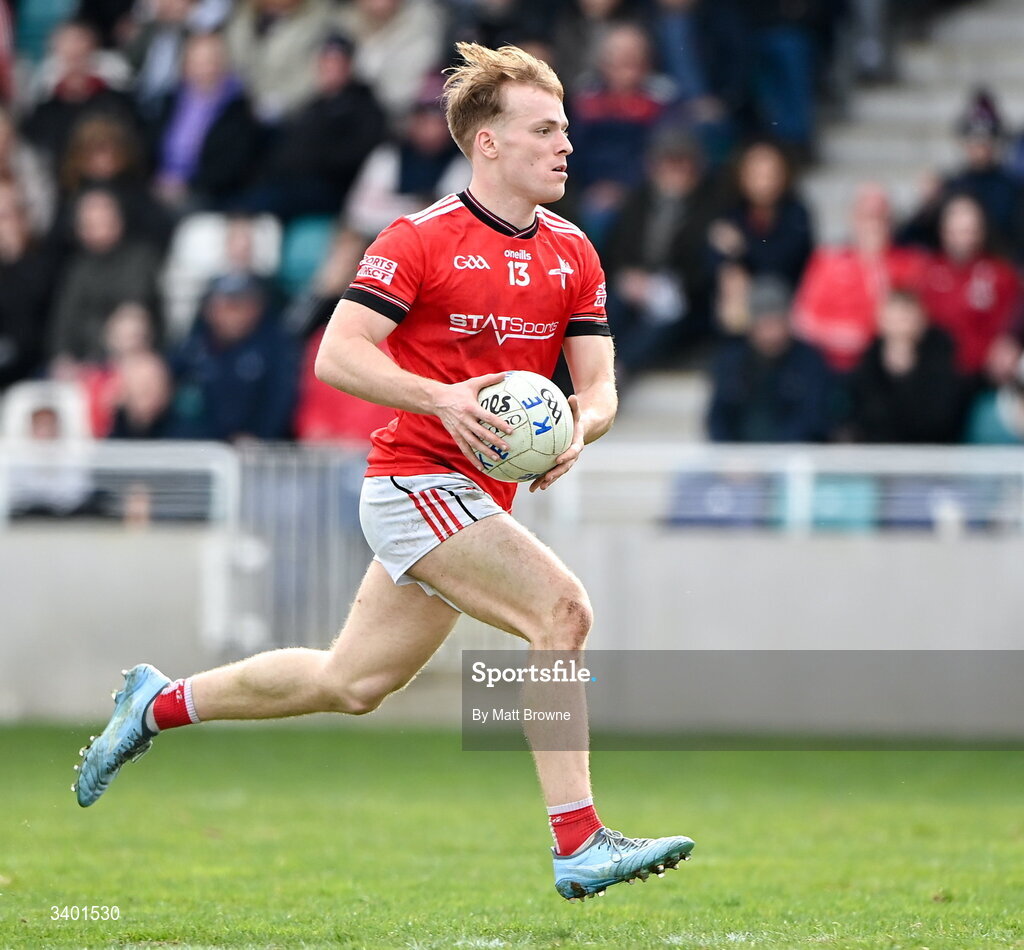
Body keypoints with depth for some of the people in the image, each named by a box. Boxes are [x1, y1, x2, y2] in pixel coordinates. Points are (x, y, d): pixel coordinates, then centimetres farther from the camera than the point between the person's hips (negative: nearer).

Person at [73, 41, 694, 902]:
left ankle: (161, 704, 34)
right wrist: (442, 398, -28)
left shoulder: (573, 254, 9)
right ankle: (580, 847, -22)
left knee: (350, 683, 15)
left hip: (479, 498, 8)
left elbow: (599, 385, 8)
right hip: (418, 483, -8)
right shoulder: (420, 240, -10)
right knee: (561, 611, -23)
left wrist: (580, 428, -15)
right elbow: (338, 353, -14)